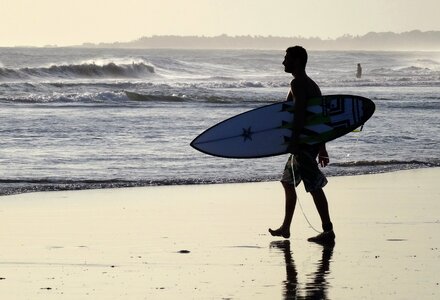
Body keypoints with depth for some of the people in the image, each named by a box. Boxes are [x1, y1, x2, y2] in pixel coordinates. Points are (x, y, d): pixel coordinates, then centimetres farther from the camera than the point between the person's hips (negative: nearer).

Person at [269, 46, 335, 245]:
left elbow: (300, 112, -24)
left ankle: (328, 231, -11)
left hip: (303, 141, -11)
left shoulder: (298, 84, -12)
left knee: (314, 187, -10)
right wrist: (321, 147, 23)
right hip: (313, 142, 11)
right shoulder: (311, 85, 18)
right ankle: (285, 228, 28)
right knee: (288, 182, 20)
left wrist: (294, 141, -25)